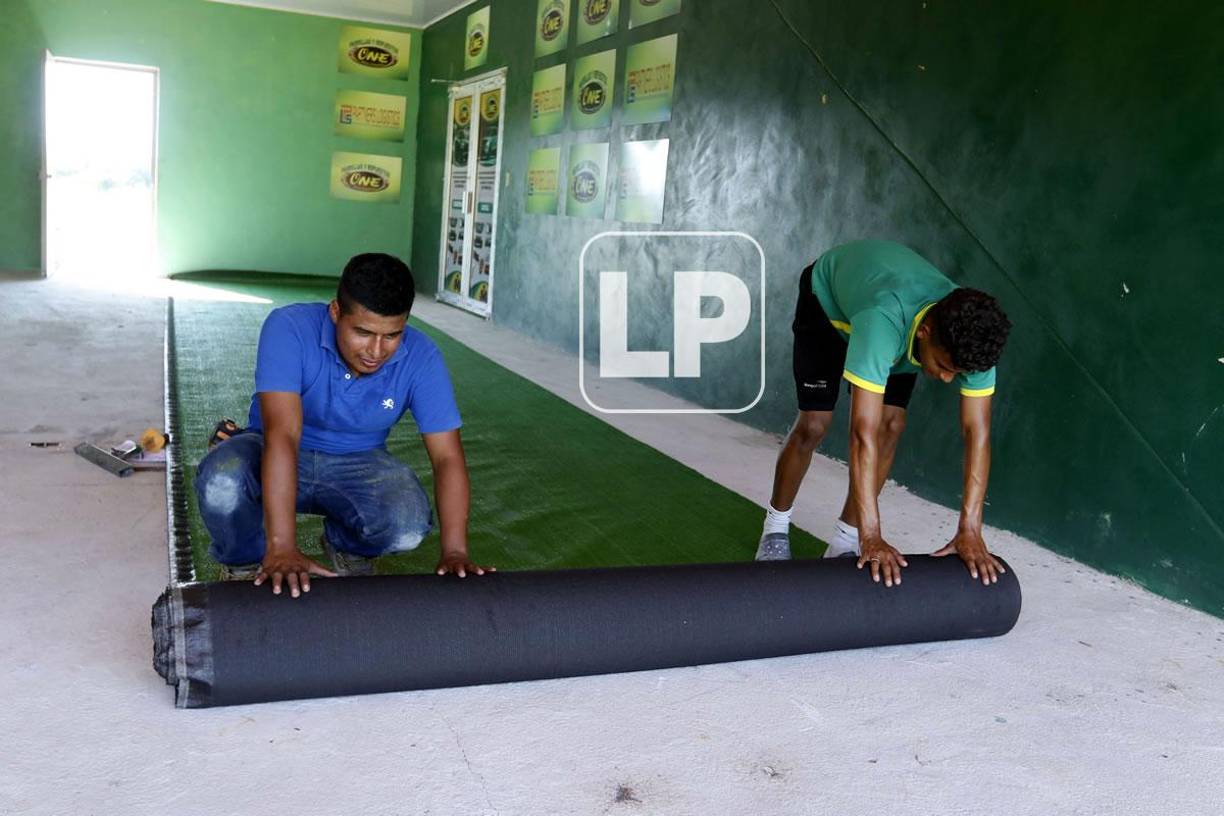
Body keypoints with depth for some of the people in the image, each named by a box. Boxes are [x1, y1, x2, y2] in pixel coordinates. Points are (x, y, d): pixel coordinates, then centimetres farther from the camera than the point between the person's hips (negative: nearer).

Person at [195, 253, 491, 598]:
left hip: (356, 465, 1)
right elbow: (282, 434, -38)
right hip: (274, 456, -1)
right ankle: (245, 566, 0)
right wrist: (282, 548, -46)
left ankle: (349, 549, 7)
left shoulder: (420, 358, -20)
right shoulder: (290, 328, -27)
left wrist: (454, 552, -34)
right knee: (222, 481, -35)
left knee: (409, 527, -30)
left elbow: (447, 457, -21)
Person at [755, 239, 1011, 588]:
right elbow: (864, 432, -50)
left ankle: (845, 541, 4)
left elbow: (977, 432, -30)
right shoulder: (882, 322, -49)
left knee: (892, 425, -9)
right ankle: (776, 526, 14)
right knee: (813, 424, -9)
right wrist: (872, 537, -49)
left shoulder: (972, 336, -34)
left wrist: (970, 531, -35)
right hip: (828, 297, -4)